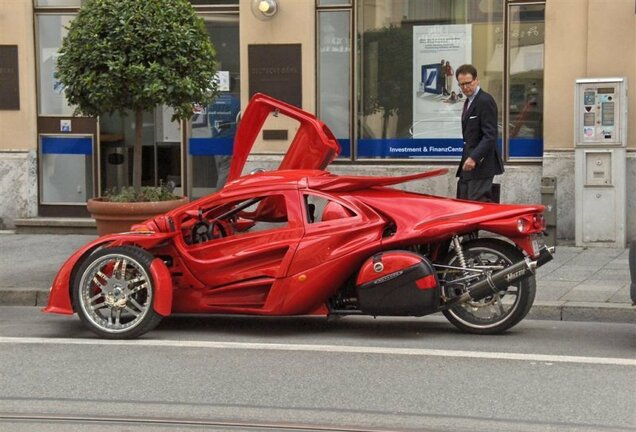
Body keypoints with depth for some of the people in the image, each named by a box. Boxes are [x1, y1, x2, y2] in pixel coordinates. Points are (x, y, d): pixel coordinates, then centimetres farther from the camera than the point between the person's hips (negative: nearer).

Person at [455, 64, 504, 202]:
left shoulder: (485, 101, -13)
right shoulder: (469, 101, 18)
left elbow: (490, 135, -20)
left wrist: (474, 158, -27)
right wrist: (467, 157, 12)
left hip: (480, 164, -10)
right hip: (469, 164, 10)